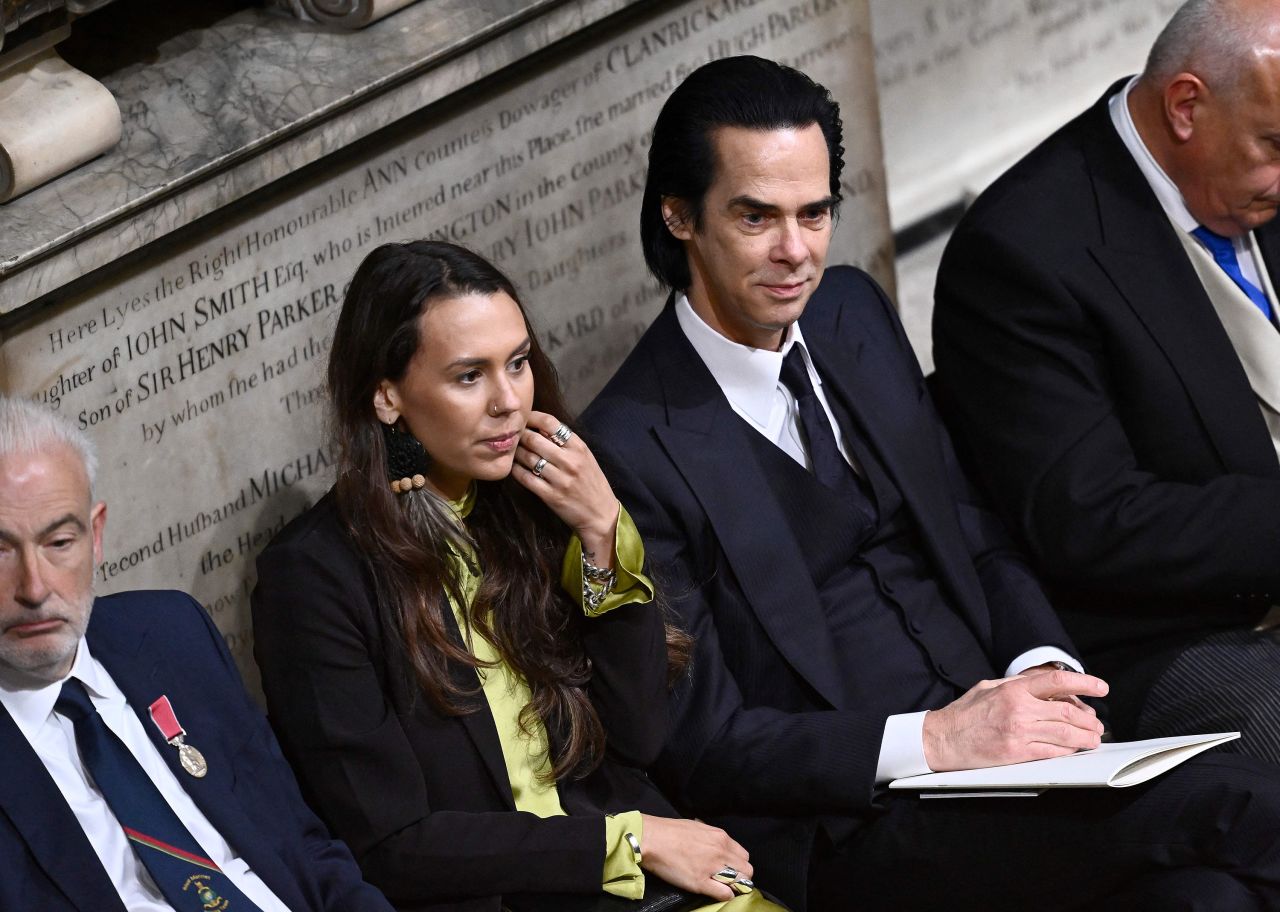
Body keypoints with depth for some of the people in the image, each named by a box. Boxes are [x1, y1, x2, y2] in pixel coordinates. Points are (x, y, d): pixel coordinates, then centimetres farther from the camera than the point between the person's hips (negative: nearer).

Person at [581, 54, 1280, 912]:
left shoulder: (855, 312, 12)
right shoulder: (635, 448, -9)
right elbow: (700, 743, -9)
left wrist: (1042, 669, -2)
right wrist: (929, 743, -18)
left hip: (992, 725, 6)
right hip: (845, 833, -6)